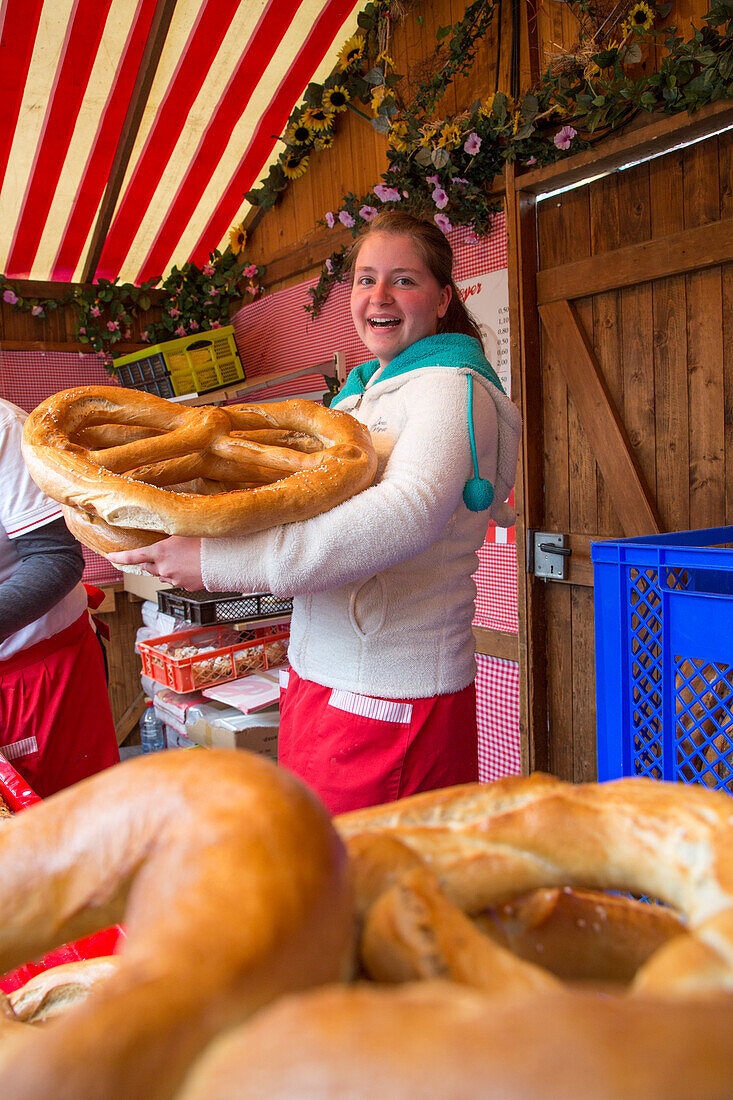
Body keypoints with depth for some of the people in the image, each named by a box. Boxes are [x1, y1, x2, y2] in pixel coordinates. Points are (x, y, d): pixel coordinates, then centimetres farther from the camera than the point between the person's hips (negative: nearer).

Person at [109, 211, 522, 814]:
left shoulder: (452, 388, -12)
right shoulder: (368, 388, 17)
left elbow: (410, 512, -33)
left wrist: (222, 561, -35)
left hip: (387, 702, -8)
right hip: (328, 677, 8)